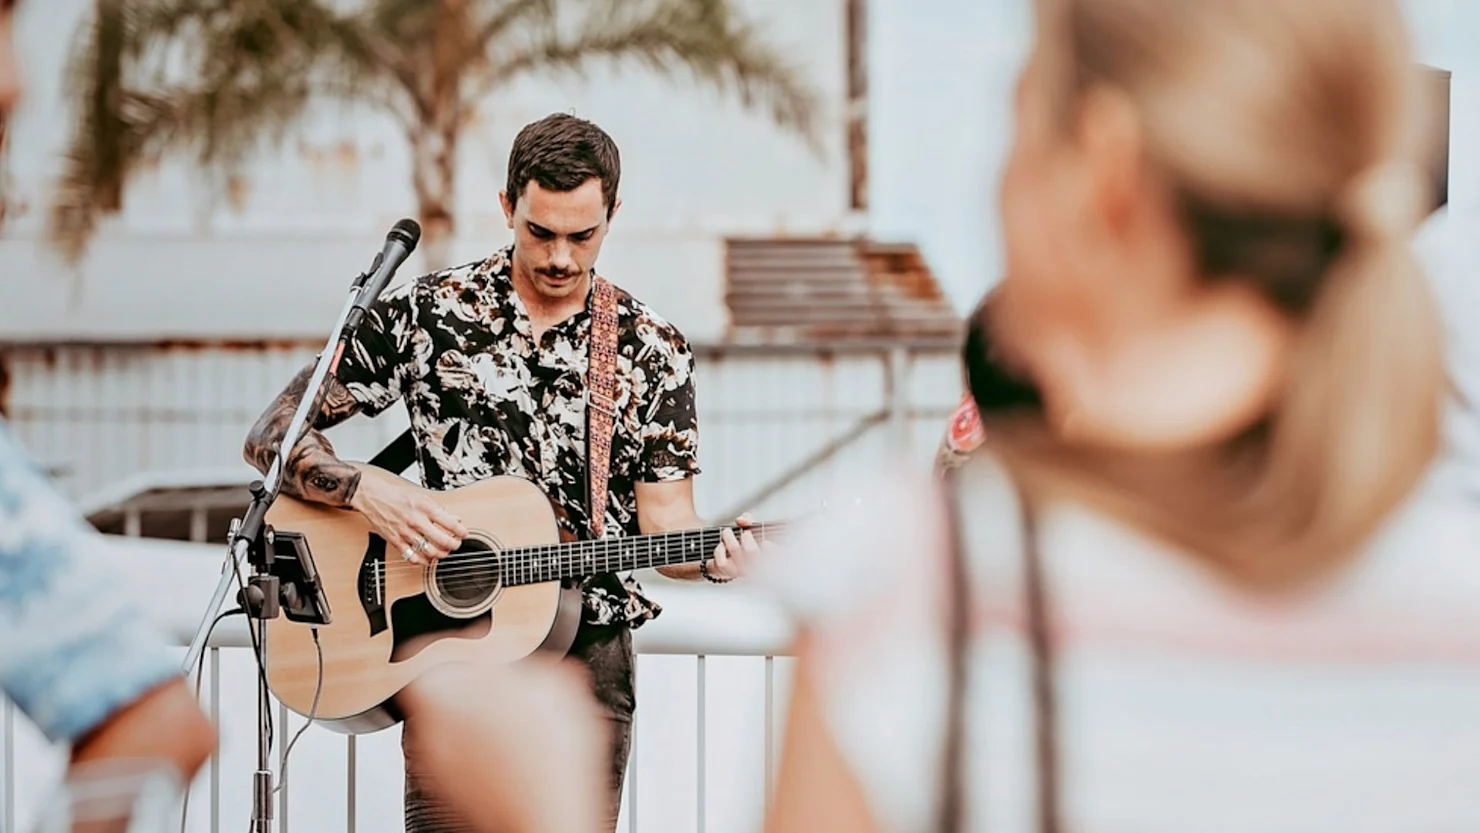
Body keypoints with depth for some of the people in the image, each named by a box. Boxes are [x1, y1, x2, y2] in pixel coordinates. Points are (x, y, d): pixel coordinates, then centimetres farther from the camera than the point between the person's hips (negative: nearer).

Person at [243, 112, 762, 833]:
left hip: (586, 654, 2)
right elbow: (271, 436, 2)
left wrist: (715, 557, -18)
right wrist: (368, 494, -15)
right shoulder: (425, 313, 2)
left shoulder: (652, 350, 7)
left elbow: (664, 521, 5)